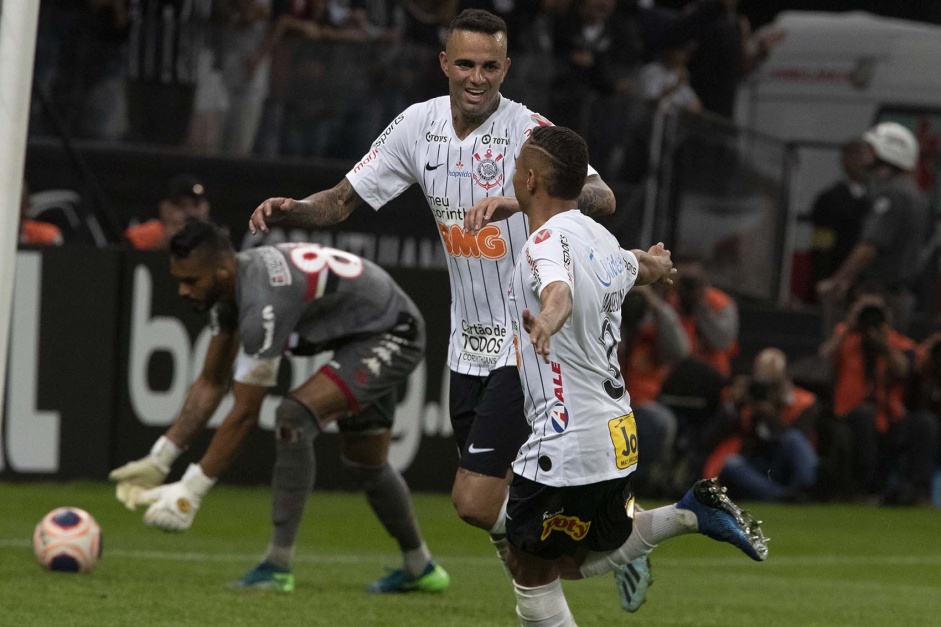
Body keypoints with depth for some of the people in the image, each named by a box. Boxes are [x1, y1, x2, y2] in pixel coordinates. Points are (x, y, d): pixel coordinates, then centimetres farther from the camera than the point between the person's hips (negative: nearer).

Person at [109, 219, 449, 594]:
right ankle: (419, 568, 43)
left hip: (394, 337, -10)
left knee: (294, 416, -26)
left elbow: (245, 414, -31)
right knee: (364, 464, 22)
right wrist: (158, 460, -4)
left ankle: (278, 566, -21)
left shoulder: (264, 302, -35)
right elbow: (211, 384, 2)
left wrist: (190, 491, -28)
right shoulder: (229, 286, -6)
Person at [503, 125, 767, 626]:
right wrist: (657, 265, 58)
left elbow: (561, 293, -42)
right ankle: (692, 514, 12)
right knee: (575, 561, 23)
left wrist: (547, 320, -65)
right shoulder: (597, 238, 10)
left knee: (532, 575, 3)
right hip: (614, 431, 9)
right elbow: (642, 269, 33)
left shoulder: (549, 242, -17)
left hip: (567, 444, -9)